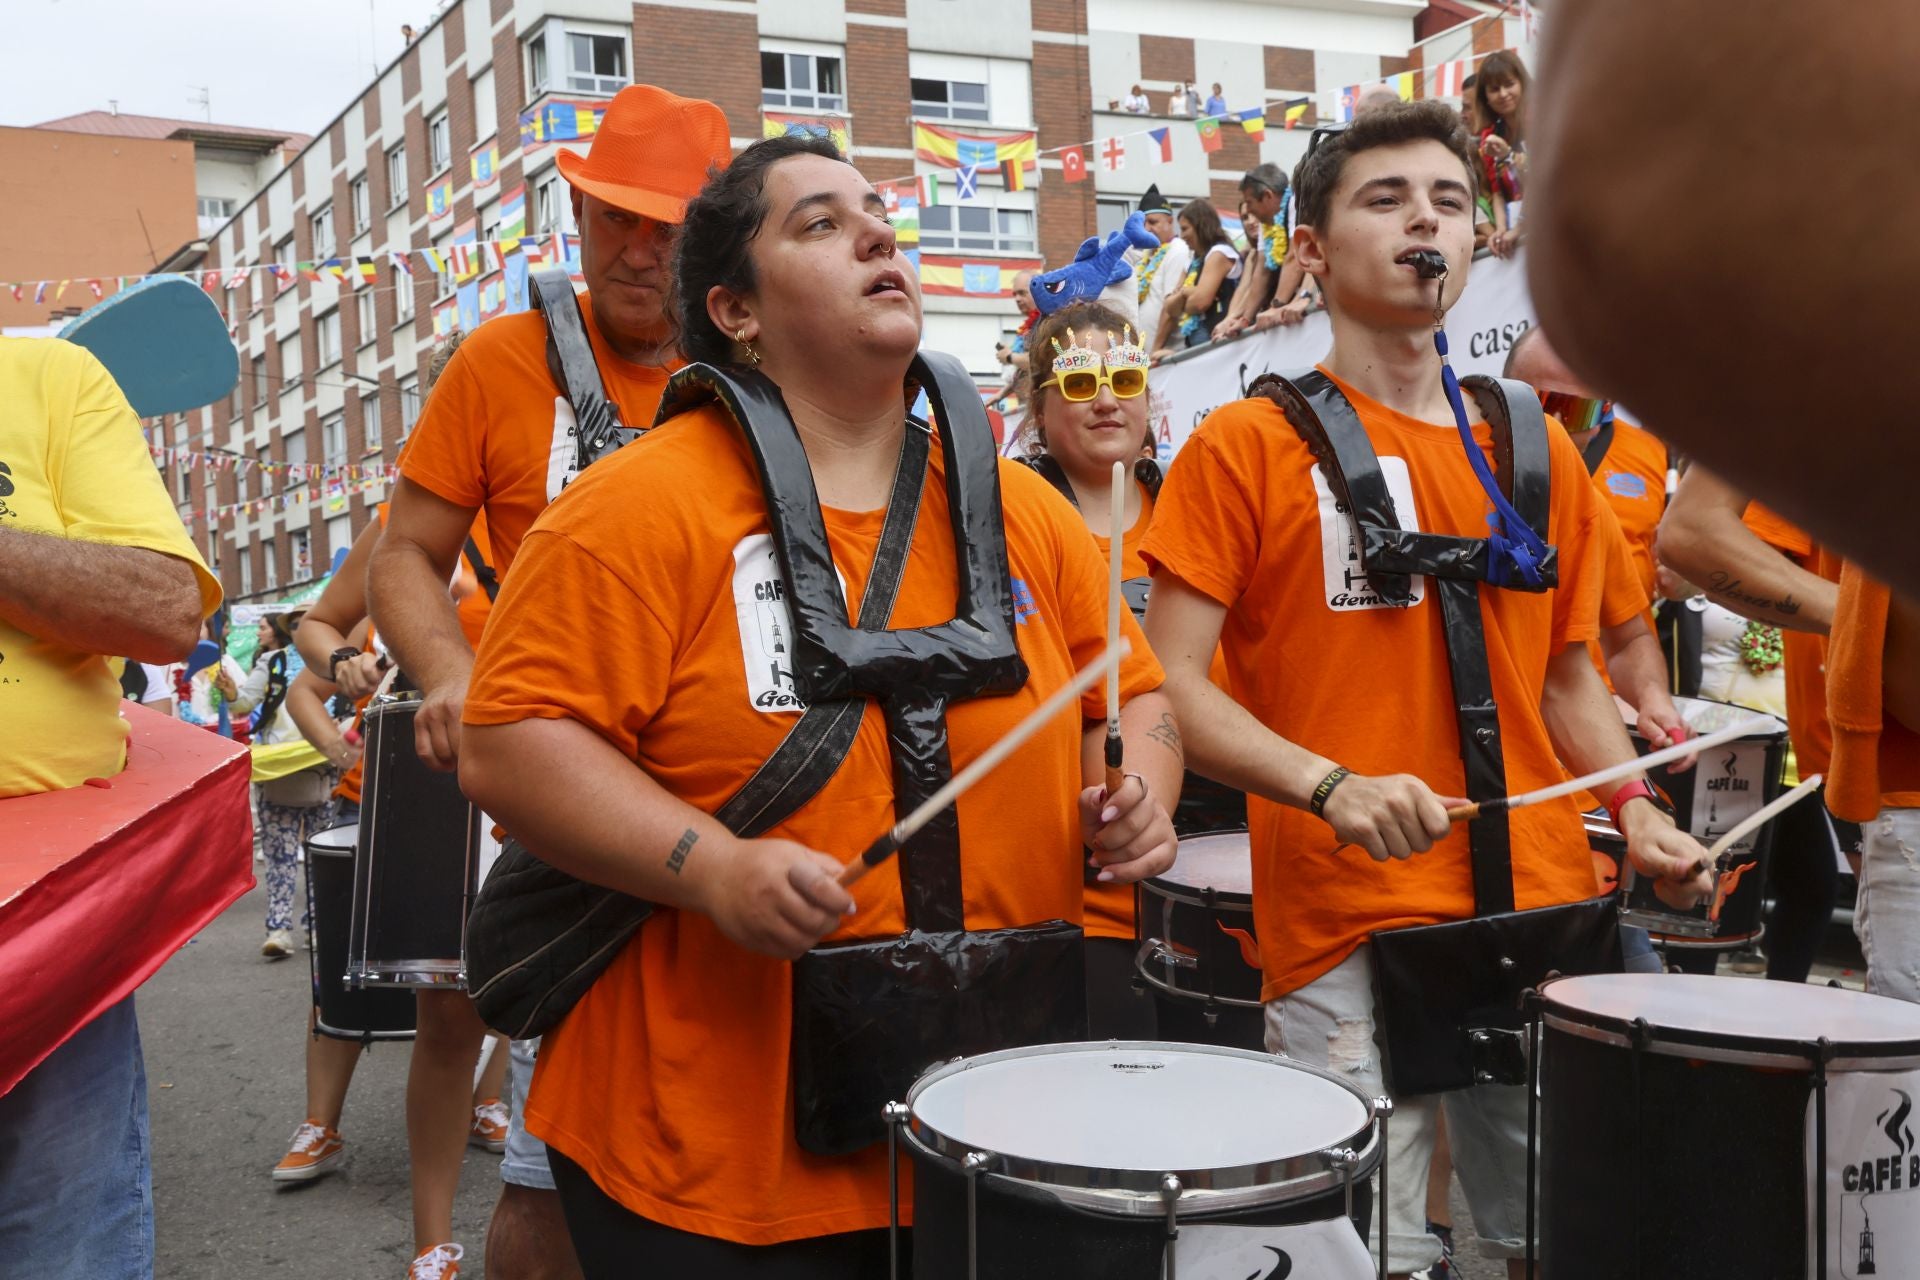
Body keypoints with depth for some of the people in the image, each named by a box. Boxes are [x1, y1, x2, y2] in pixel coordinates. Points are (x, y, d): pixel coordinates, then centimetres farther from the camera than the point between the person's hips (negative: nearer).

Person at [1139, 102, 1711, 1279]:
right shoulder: (1248, 449, -2)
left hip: (1549, 915, 5)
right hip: (1346, 931, -5)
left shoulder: (1539, 454, 13)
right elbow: (1170, 684, -7)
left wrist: (1634, 807, 4)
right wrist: (1331, 787, -21)